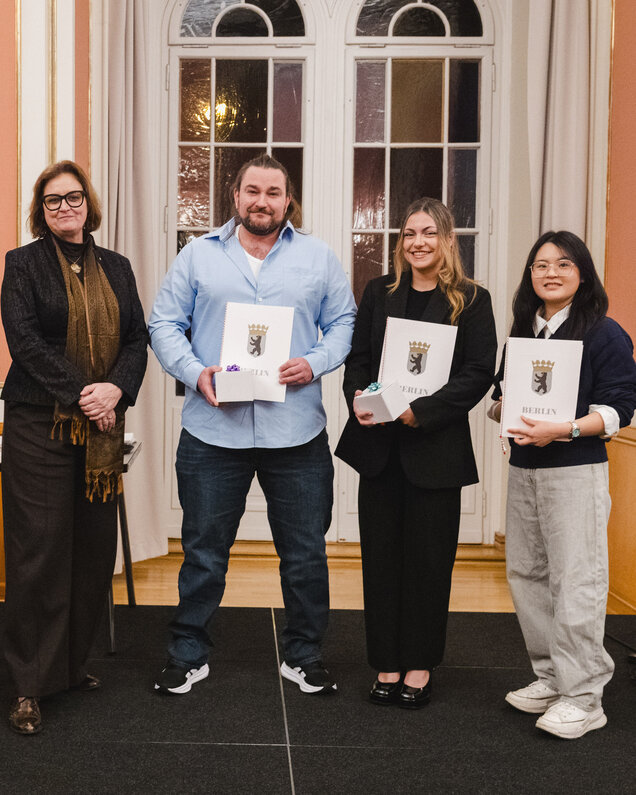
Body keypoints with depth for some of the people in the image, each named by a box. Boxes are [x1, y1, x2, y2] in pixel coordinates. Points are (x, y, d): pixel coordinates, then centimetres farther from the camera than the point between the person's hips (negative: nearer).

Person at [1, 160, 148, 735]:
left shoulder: (116, 268, 15)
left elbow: (138, 338, 9)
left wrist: (116, 389, -10)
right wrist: (78, 395, -15)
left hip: (102, 427, 4)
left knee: (95, 547, 6)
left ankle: (73, 662, 22)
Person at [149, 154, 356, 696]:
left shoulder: (319, 258, 8)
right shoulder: (199, 255, 7)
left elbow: (344, 322, 8)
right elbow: (164, 324, 5)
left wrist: (315, 363, -10)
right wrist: (195, 372, -12)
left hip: (296, 431, 1)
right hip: (213, 428, 0)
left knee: (305, 553, 9)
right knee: (204, 551, 9)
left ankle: (304, 656, 26)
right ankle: (188, 656, 25)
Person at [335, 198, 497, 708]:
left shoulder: (471, 300, -1)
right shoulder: (379, 294, 11)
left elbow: (480, 372, -8)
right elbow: (356, 358, 11)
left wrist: (421, 411, -17)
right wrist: (358, 399, -10)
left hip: (435, 449, -3)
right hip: (379, 447, 3)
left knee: (428, 557, 4)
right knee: (381, 555, 7)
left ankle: (419, 666, 18)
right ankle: (387, 665, 18)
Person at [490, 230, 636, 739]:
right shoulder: (522, 332, 14)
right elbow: (502, 395, 21)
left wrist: (562, 430, -23)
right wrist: (505, 411, -3)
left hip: (575, 472, -7)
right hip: (523, 468, 7)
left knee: (575, 581, -7)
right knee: (525, 573, 11)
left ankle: (583, 696, 4)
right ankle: (551, 678, 25)